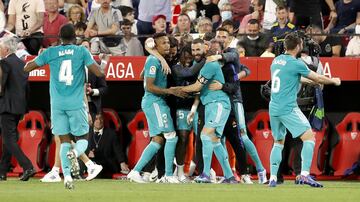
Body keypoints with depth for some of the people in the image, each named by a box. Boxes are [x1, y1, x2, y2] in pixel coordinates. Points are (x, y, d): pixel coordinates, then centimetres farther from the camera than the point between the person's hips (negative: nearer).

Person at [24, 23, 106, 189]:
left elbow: (27, 68, 9)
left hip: (57, 104, 2)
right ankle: (75, 153, -27)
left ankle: (67, 175, -11)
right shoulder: (81, 51, -1)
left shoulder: (50, 53, 4)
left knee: (64, 140, 6)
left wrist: (44, 63, 26)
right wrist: (104, 64, 16)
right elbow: (99, 73, -5)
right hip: (76, 104, -2)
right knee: (82, 139, 9)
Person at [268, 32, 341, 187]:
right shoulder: (296, 64, -10)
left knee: (278, 142, 18)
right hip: (288, 109, -8)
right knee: (309, 137, -6)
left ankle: (273, 178, 10)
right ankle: (304, 174, -19)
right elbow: (318, 78, 0)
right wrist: (334, 81, 19)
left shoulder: (276, 61, 13)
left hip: (273, 108, 8)